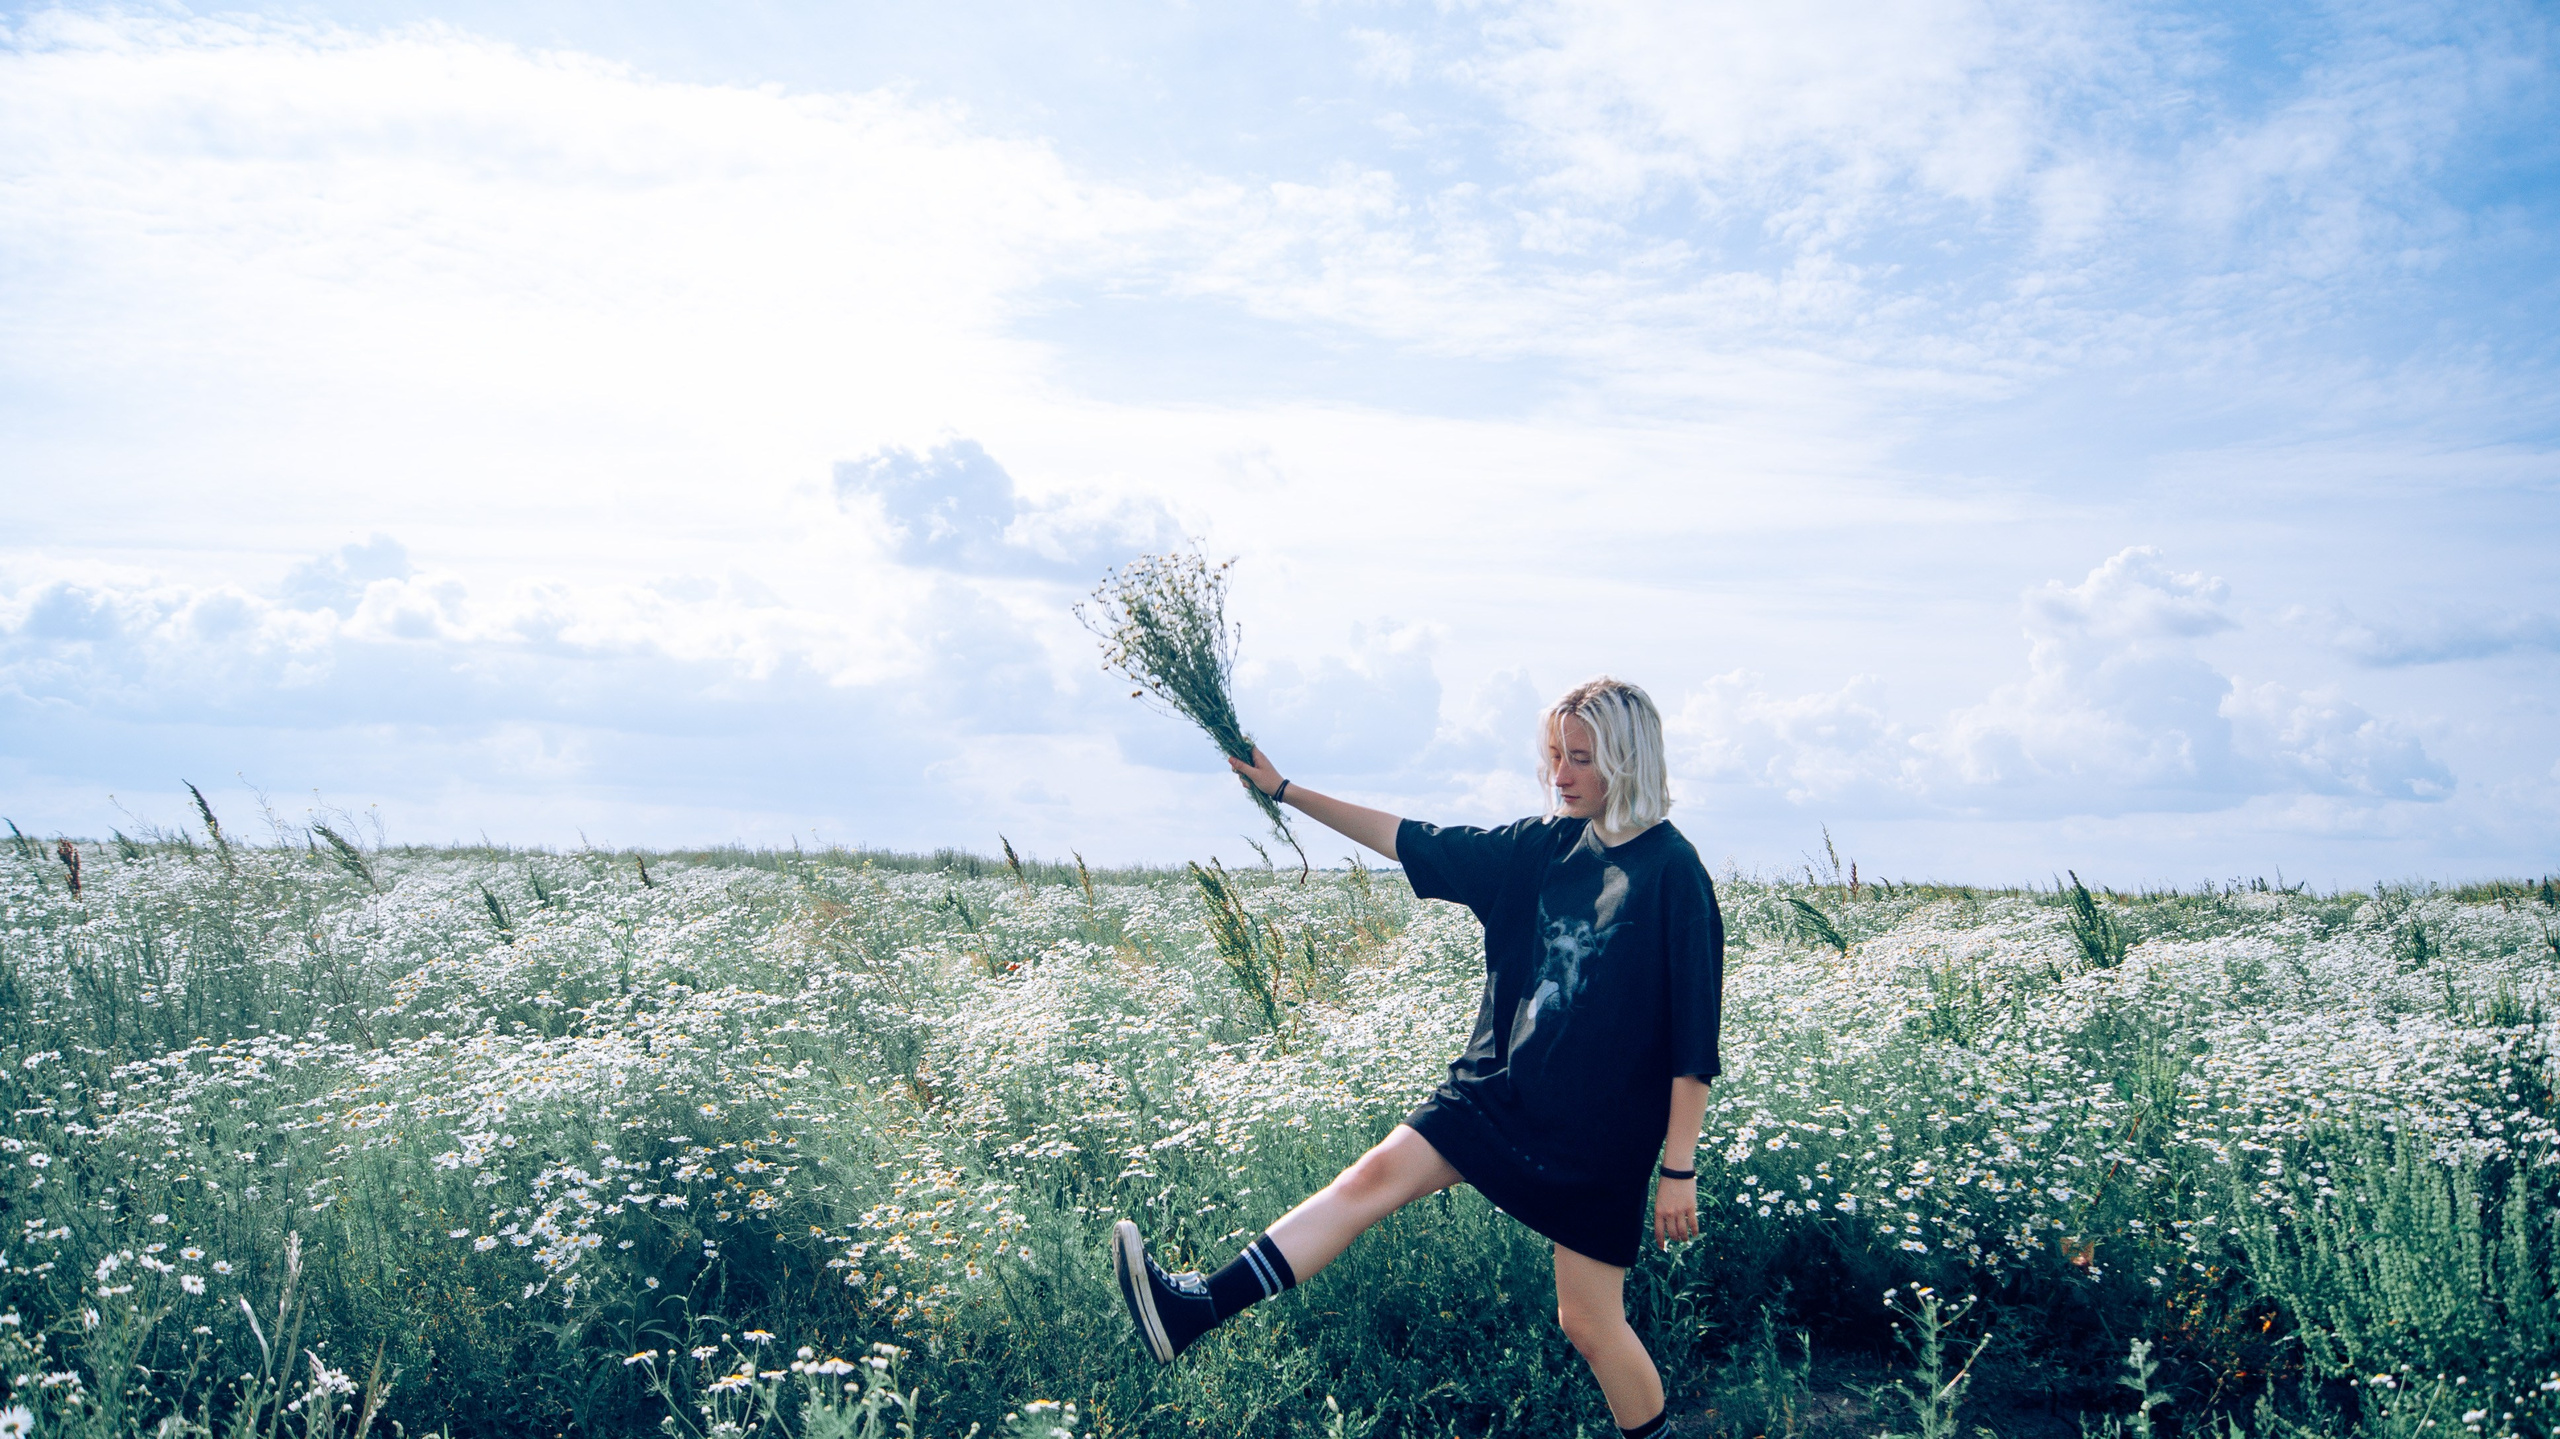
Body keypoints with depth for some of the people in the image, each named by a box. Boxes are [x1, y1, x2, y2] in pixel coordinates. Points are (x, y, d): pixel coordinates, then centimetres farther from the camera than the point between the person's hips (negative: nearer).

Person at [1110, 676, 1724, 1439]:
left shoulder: (1672, 873, -13)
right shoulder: (1544, 846, 3)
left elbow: (1693, 1038, -12)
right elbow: (1412, 841, 10)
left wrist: (1680, 1169, -12)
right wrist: (1286, 791, 10)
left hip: (1600, 1134, -5)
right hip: (1496, 1089, 5)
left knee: (1590, 1321, 2)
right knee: (1377, 1175, -12)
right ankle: (1198, 1307, -20)